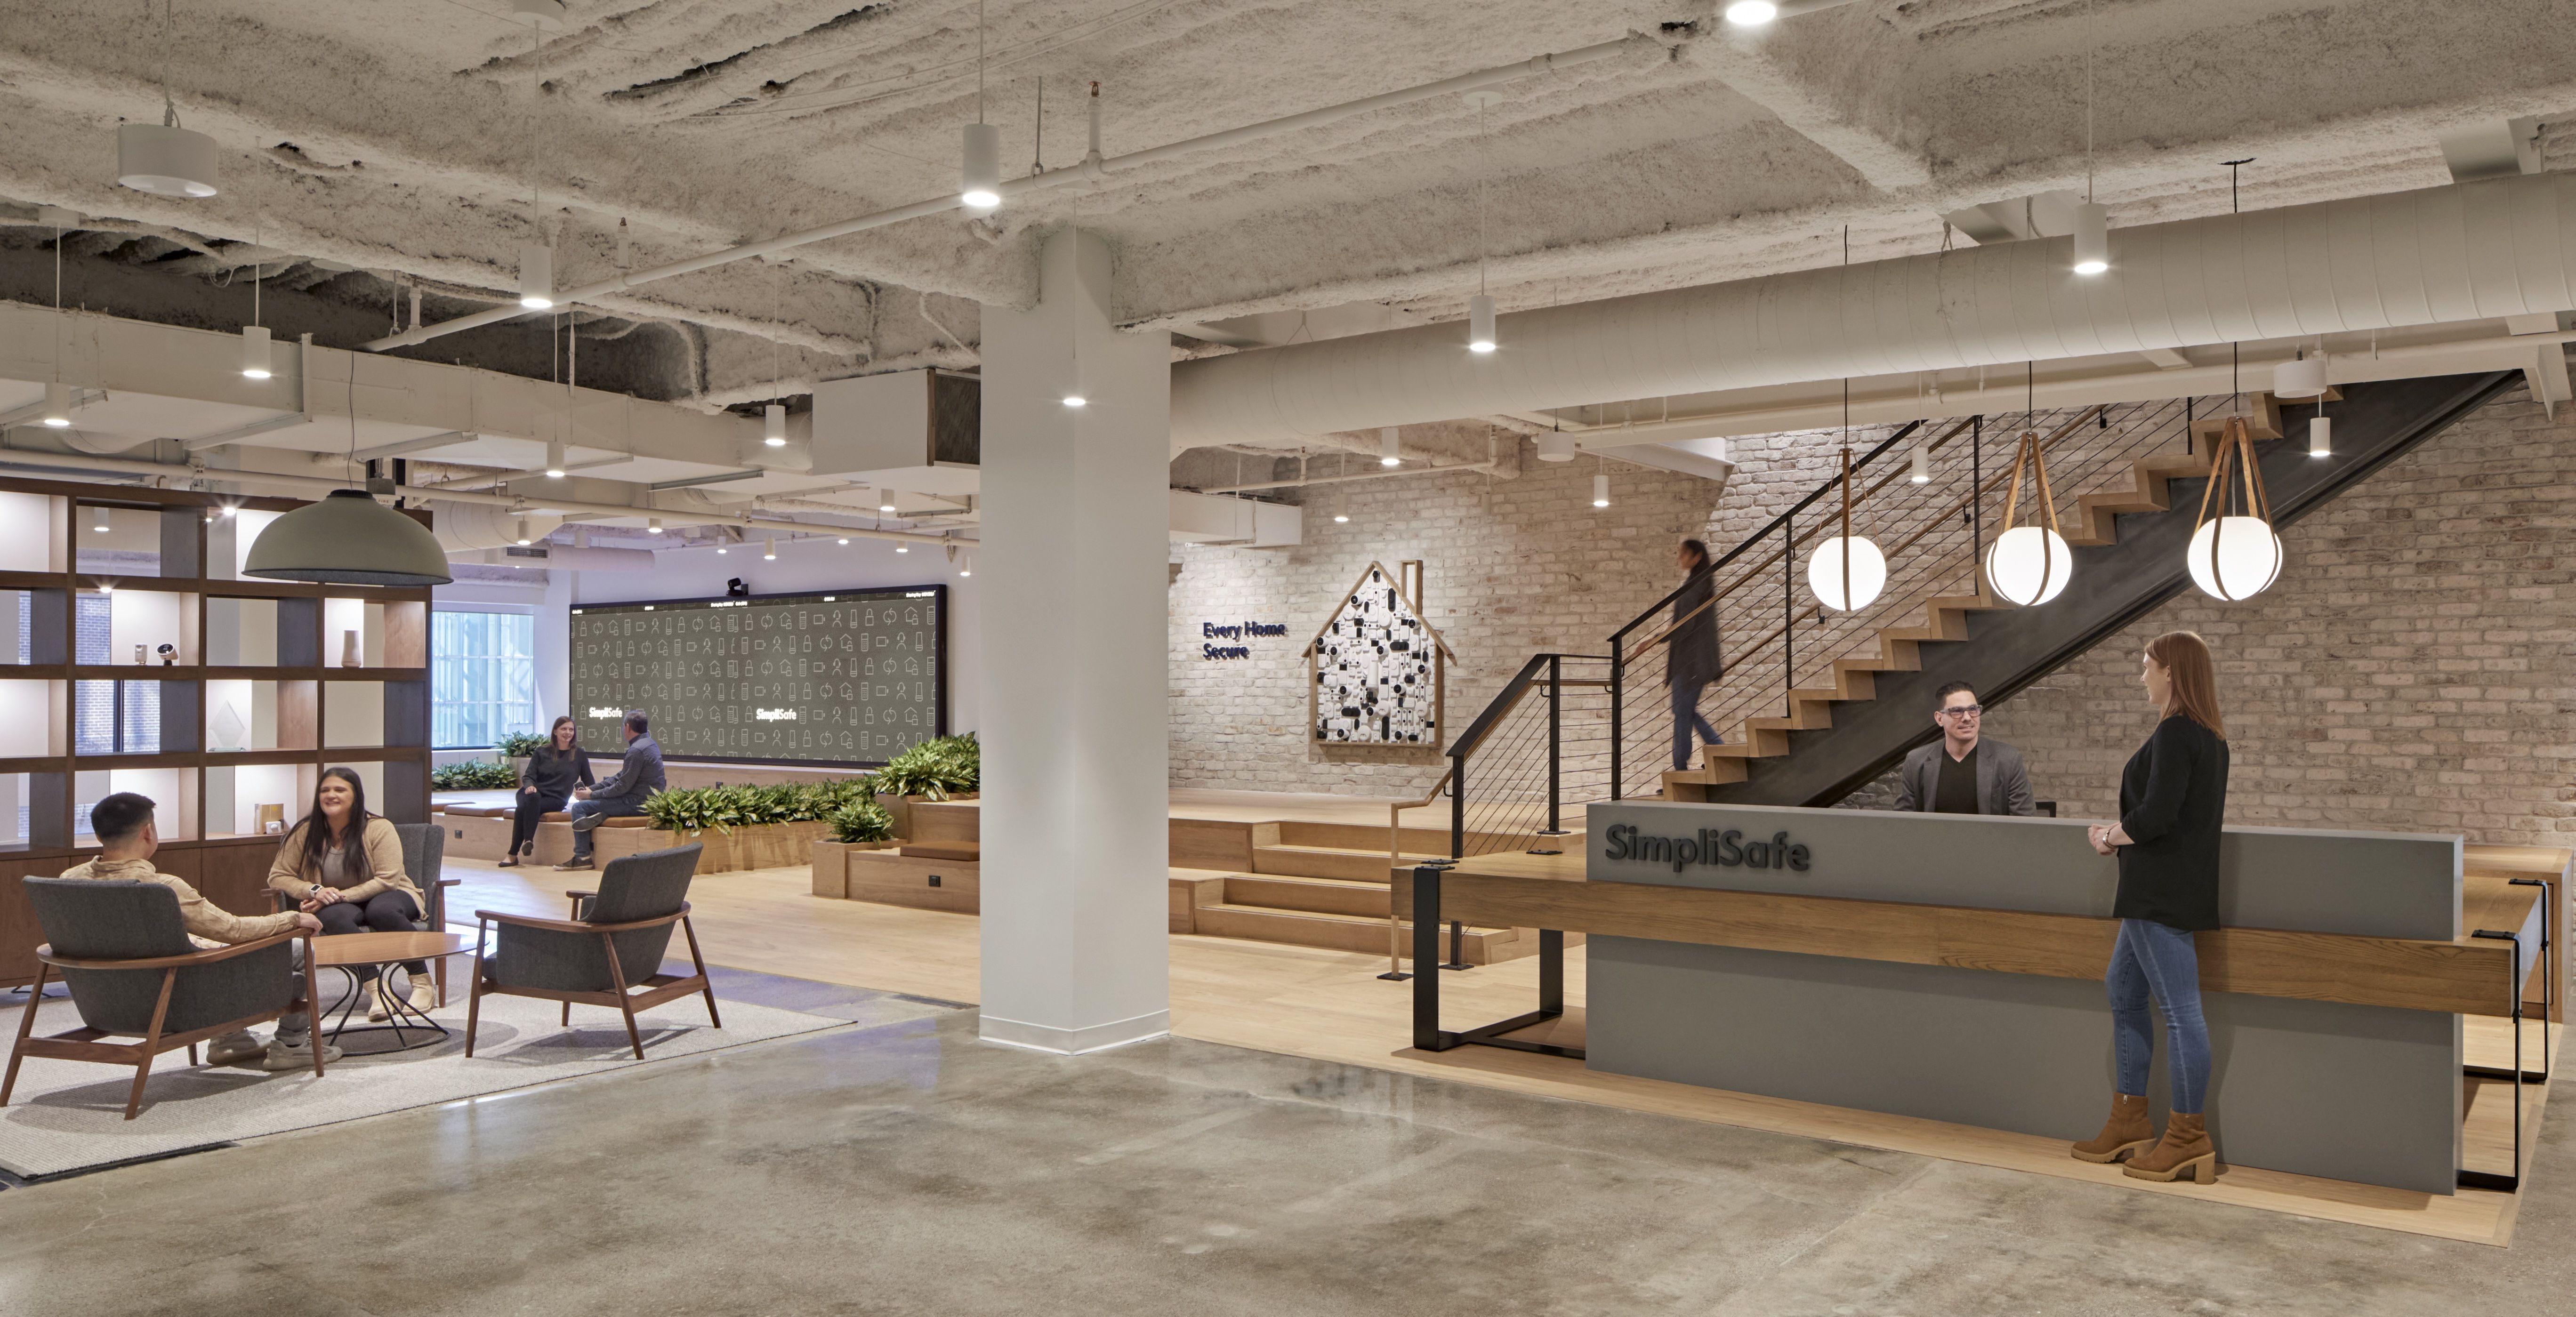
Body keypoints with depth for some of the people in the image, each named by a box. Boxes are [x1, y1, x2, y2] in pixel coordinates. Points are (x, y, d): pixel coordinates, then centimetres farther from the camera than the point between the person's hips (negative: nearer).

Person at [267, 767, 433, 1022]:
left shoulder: (379, 828, -11)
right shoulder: (305, 833, -2)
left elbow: (388, 880, -15)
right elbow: (278, 876, -1)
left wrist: (341, 895, -24)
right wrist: (315, 891, -20)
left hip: (385, 897, -2)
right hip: (336, 905, 2)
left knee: (382, 910, -38)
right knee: (335, 916, -35)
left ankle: (424, 983, -25)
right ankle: (375, 986, -40)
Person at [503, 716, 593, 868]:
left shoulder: (580, 755, 11)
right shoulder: (542, 752, 13)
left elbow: (588, 782, 15)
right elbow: (528, 775, 7)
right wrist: (530, 786, -14)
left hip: (556, 799, -1)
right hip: (534, 793, 1)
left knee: (525, 808, -32)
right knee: (532, 798, -37)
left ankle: (513, 854, -36)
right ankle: (528, 840, -39)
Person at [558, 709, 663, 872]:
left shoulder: (636, 751, -19)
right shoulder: (649, 744, 12)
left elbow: (622, 787, -19)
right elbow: (619, 778, 16)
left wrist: (592, 795, -7)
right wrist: (592, 789, 11)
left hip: (637, 803, -10)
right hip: (646, 801, 10)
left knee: (579, 807, -6)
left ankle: (582, 857, -1)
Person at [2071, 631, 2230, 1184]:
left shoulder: (2175, 733, -17)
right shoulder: (2209, 736, 14)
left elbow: (2156, 816, -23)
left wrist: (2111, 838, -5)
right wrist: (2123, 832, 9)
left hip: (2163, 893, -11)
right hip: (2165, 891, 11)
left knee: (2180, 1009, -3)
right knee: (2123, 993, 17)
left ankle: (2189, 1139, 4)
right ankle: (2130, 1121, 24)